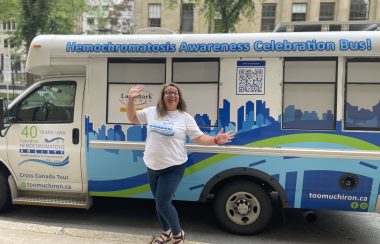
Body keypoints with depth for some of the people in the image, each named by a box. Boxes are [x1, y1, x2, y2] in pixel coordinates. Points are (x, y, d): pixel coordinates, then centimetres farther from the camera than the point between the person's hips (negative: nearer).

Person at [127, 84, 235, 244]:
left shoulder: (185, 117, -5)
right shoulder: (151, 112, 3)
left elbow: (199, 138, -4)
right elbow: (132, 118, 14)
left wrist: (215, 140, -20)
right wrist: (131, 99, 1)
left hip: (173, 168, -5)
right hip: (152, 167, 5)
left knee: (162, 203, -9)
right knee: (159, 203, 17)